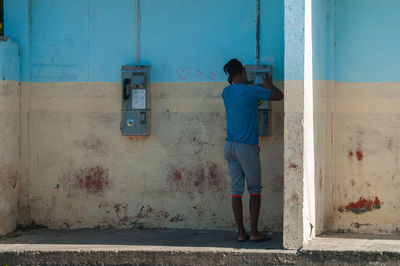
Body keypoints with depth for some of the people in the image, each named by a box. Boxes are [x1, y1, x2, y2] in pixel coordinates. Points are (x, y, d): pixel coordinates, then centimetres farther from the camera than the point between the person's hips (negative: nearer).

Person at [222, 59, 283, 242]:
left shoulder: (226, 93, 6)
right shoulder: (251, 91, -11)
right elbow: (279, 96, 2)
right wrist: (268, 84, 19)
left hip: (230, 146, 6)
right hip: (247, 146, -6)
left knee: (236, 189, 7)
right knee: (255, 190, 3)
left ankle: (241, 232, 7)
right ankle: (254, 232, -1)